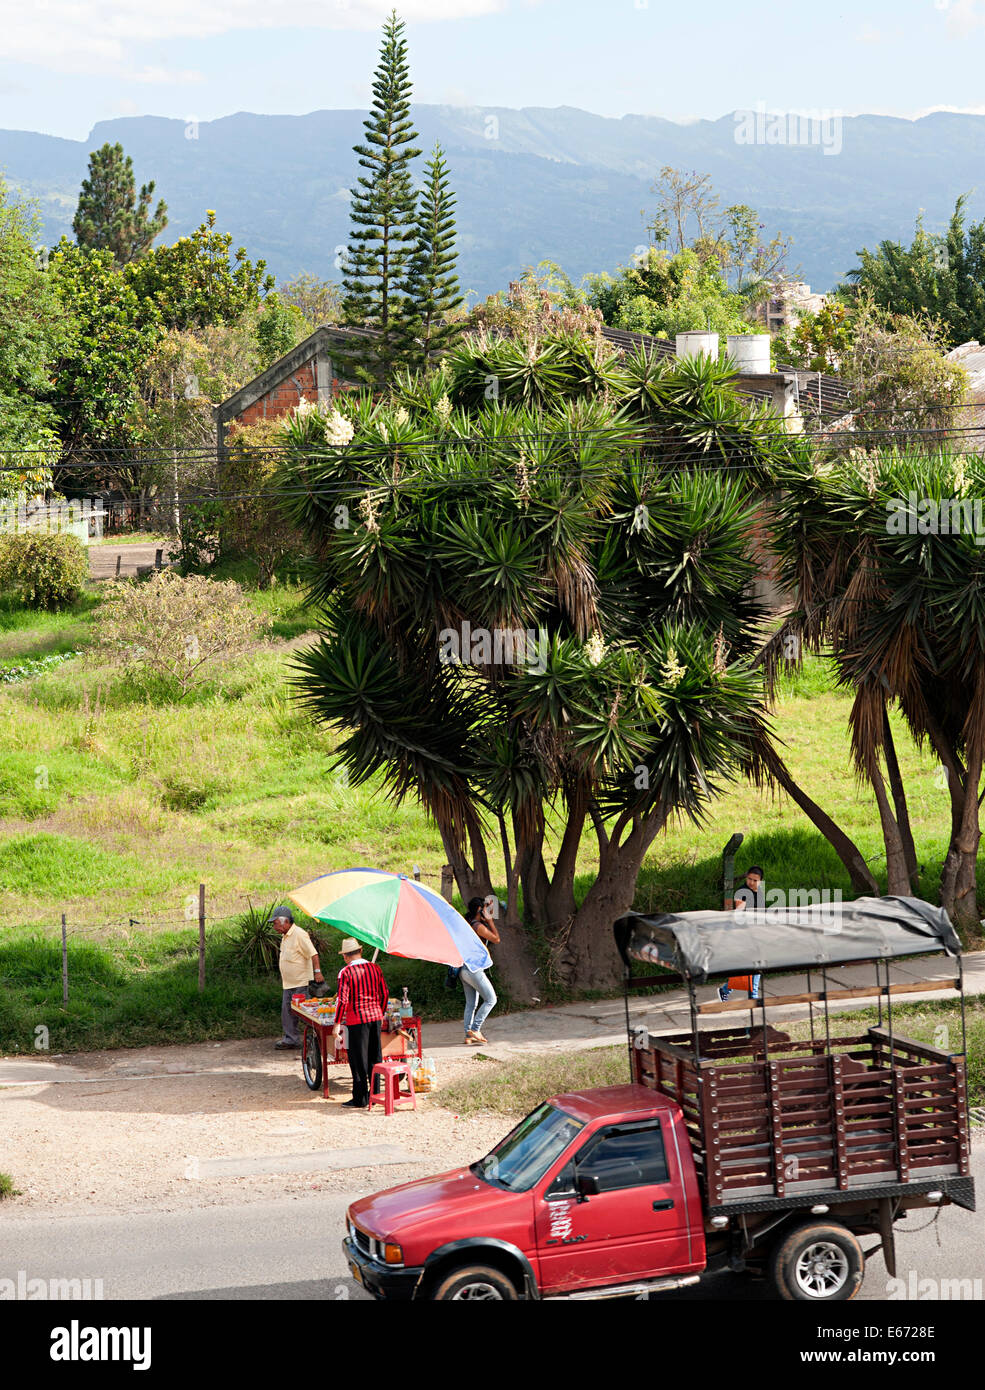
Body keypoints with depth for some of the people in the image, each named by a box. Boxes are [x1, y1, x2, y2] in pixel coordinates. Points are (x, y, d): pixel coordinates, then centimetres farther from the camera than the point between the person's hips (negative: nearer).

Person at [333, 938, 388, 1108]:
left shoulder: (346, 972, -11)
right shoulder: (374, 968, 5)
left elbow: (342, 1000, -16)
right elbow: (385, 993, 10)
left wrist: (337, 1024, -10)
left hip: (357, 1020, -5)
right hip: (375, 1016, 5)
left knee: (358, 1061, 2)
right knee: (375, 1058, 15)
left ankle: (360, 1100, 5)